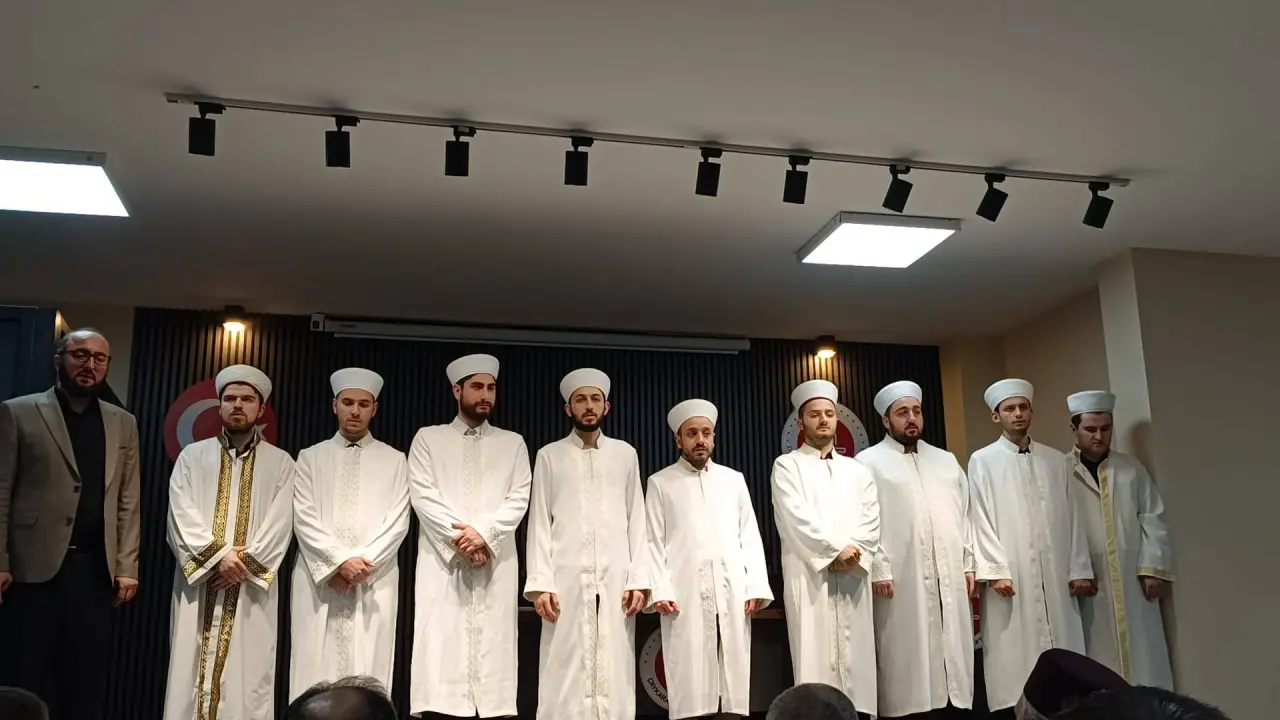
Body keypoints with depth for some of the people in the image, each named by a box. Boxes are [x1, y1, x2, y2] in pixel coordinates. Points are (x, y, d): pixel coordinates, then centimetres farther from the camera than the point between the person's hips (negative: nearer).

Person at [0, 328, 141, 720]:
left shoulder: (123, 423, 13)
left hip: (96, 569, 3)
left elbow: (128, 502, 10)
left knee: (86, 684, 6)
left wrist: (126, 566, 3)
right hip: (33, 566, -3)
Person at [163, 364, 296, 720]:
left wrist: (243, 563, -13)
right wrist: (218, 555, -12)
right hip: (198, 585, 1)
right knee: (191, 676, 0)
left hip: (251, 590, -1)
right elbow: (181, 515, 0)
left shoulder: (280, 463, 9)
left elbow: (279, 525, -1)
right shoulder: (193, 455, 12)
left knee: (246, 681, -3)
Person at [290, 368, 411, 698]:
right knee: (315, 674, -2)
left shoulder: (393, 460, 10)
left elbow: (398, 522, 1)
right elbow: (304, 519, 1)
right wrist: (340, 560, -11)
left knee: (368, 676, -4)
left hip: (374, 584, 0)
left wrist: (362, 563, -10)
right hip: (319, 581, 1)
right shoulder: (311, 457, 11)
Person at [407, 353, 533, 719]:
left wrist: (483, 533, -12)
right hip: (442, 562, -1)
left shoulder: (513, 443, 15)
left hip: (496, 565, 1)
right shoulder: (428, 438, 12)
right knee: (442, 646, -8)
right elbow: (423, 496, 0)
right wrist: (460, 537, -10)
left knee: (493, 646, -4)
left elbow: (519, 499, 3)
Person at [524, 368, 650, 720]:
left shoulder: (625, 454, 13)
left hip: (615, 579, 1)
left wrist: (638, 578, 0)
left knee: (614, 671, -1)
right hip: (567, 579, -1)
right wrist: (540, 582, -6)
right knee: (566, 673, -4)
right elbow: (540, 522, 5)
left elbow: (636, 520, 10)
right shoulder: (550, 456, 10)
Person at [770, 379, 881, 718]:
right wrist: (837, 549, -12)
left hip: (853, 579, 4)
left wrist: (853, 554, -9)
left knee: (855, 659, 1)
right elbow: (798, 518, -7)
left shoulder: (858, 471, 19)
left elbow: (871, 522, 7)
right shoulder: (787, 466, 7)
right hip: (810, 577, -4)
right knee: (815, 659, -8)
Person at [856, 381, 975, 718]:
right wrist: (878, 569, -12)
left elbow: (964, 514, 17)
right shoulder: (869, 462, 2)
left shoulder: (947, 460, 19)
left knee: (953, 652, 5)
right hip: (901, 580, -5)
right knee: (909, 658, -3)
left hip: (950, 580, 5)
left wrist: (968, 563, 9)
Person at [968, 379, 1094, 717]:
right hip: (1011, 576, -3)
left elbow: (1070, 517, 10)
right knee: (1017, 659, -3)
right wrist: (996, 570, -10)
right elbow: (981, 520, -2)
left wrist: (1079, 569, 4)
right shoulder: (982, 461, 3)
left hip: (1056, 575, 3)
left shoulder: (1055, 460, 13)